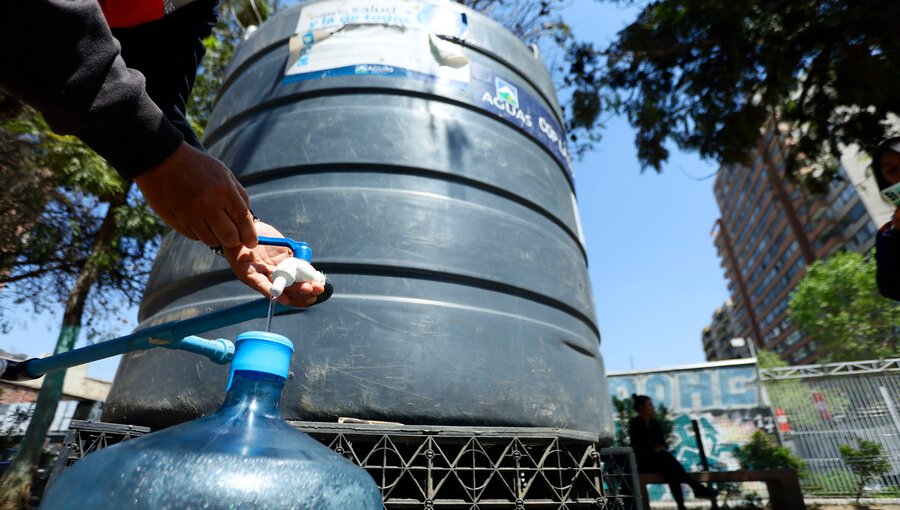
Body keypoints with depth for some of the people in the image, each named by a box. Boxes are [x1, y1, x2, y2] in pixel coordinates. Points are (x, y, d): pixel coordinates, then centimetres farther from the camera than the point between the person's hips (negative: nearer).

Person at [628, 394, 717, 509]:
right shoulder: (634, 424, -8)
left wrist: (661, 449, -13)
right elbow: (637, 448, -13)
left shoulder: (655, 423, 11)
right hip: (643, 461, -5)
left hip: (660, 460, 5)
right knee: (666, 457, -34)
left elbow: (664, 444, 9)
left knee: (670, 470, -31)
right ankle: (697, 487, -34)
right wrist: (654, 450, -23)